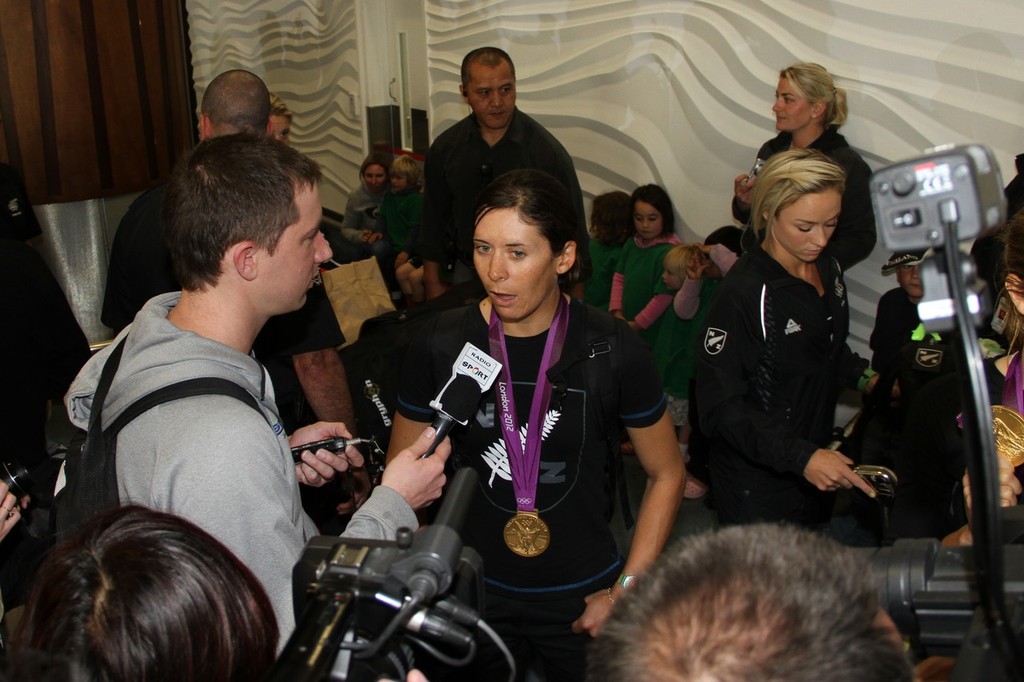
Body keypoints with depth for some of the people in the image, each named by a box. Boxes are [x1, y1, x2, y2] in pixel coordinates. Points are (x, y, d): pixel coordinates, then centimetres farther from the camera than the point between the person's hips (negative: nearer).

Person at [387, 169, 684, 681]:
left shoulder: (612, 350, -14)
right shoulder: (440, 346, -11)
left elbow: (666, 475, -2)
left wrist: (625, 592, -6)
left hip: (581, 599, 0)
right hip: (476, 592, 1)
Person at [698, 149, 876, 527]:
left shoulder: (828, 268, 2)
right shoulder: (743, 293, -23)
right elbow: (721, 405, -23)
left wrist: (863, 378, 2)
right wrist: (800, 457, -30)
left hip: (818, 469, 8)